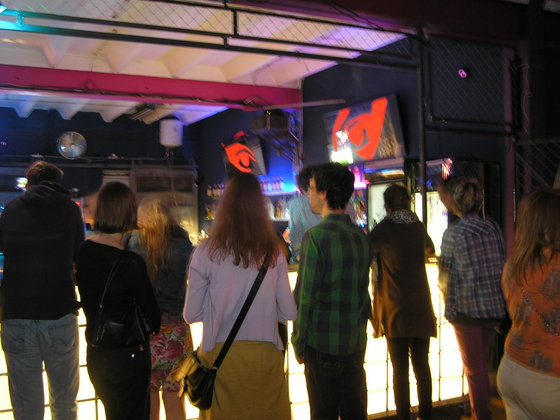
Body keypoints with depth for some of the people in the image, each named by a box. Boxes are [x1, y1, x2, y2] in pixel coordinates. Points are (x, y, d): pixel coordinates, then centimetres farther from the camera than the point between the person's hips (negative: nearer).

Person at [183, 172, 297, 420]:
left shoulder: (207, 252, -9)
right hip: (265, 355, 2)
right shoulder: (274, 252, -4)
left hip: (221, 355, -1)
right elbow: (289, 313, 0)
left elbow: (191, 315, -4)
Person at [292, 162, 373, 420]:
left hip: (323, 344, -6)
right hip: (355, 342, 6)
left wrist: (298, 342, -5)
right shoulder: (361, 237, 6)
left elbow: (306, 295, -15)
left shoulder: (317, 236, -15)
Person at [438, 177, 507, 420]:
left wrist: (447, 295, 13)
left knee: (474, 366, 6)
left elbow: (444, 273, -6)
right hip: (494, 306, 5)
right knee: (481, 361, 19)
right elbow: (500, 266, 9)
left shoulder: (453, 233, -13)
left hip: (466, 308, -5)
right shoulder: (493, 229, 2)